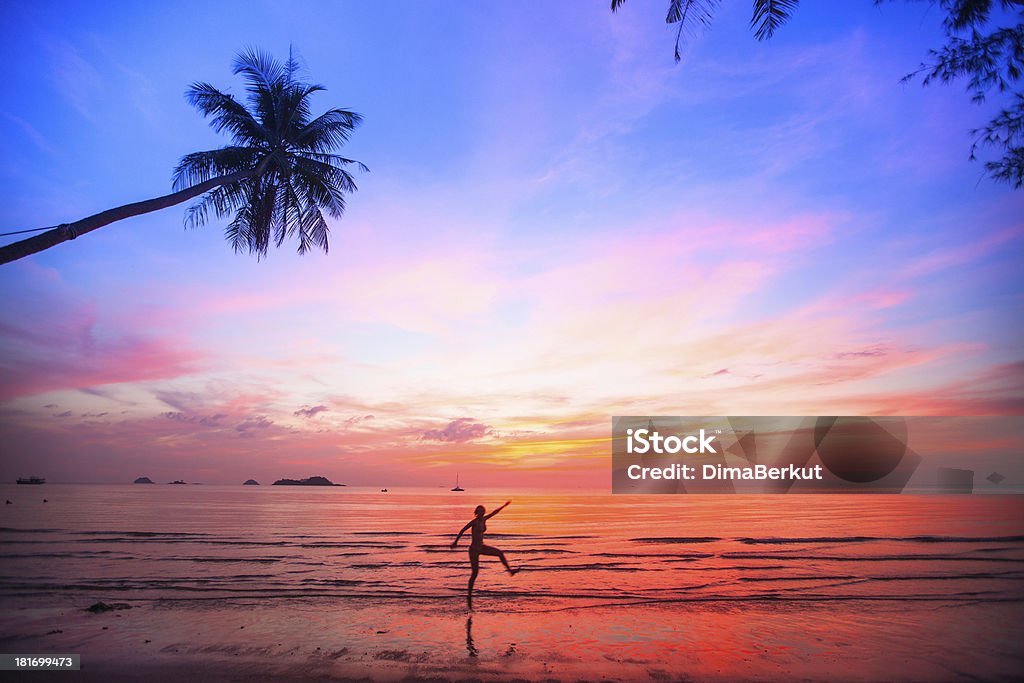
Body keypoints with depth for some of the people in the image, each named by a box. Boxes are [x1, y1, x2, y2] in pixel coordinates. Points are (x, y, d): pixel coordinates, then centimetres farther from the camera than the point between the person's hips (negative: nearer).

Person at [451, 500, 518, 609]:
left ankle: (510, 570, 8)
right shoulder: (474, 521, -16)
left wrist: (504, 505, 24)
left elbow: (494, 512, 16)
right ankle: (469, 596, 7)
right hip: (474, 549, -7)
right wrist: (455, 541, -8)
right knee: (475, 573, -3)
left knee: (500, 553, 0)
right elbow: (463, 530, -11)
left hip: (481, 547, 7)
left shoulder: (484, 519, 4)